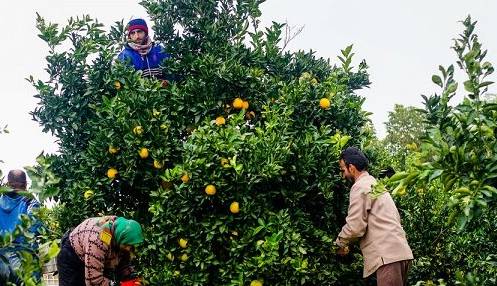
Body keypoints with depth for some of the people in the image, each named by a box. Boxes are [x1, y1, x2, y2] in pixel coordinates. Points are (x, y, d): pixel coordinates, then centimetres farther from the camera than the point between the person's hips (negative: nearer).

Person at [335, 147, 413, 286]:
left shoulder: (360, 187, -6)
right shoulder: (375, 183, 24)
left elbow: (355, 227, -11)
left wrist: (340, 244, 6)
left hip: (388, 254, -10)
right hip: (401, 251, 10)